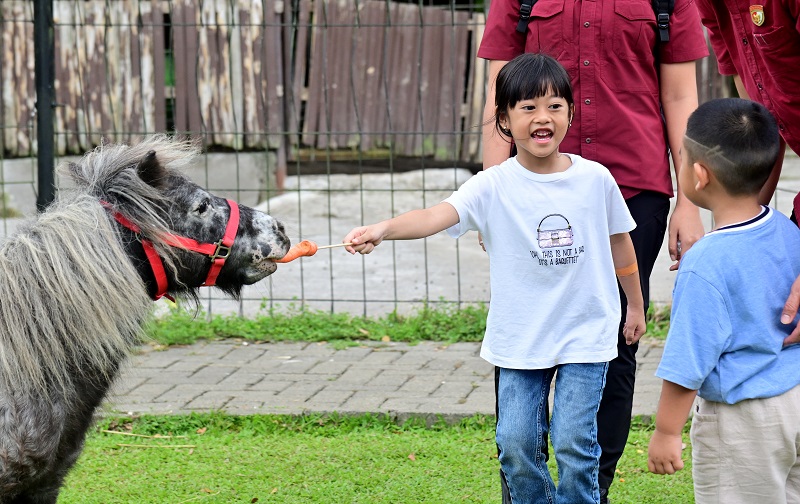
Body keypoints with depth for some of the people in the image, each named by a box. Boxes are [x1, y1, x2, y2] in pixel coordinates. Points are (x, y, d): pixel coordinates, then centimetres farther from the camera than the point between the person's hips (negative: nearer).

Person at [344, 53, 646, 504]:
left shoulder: (595, 179, -4)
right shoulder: (494, 187, -9)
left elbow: (619, 242, 12)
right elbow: (439, 215, -25)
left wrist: (636, 305, 22)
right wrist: (384, 229, -43)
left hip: (585, 335, 0)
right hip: (520, 339, 1)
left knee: (574, 443, -7)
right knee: (517, 443, 1)